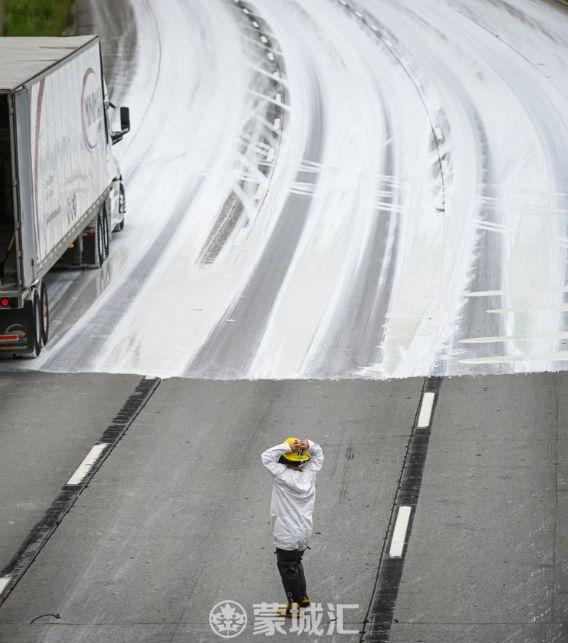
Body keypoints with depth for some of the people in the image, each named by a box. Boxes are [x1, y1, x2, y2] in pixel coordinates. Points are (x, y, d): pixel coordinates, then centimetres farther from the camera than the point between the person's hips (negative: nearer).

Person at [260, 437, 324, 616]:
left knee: (287, 567, 8)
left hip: (286, 536, -6)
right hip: (305, 532, 6)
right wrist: (308, 446, -11)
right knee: (296, 562, 26)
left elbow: (266, 457, -21)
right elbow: (318, 454, 11)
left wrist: (287, 447, -24)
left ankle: (294, 605, 14)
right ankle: (303, 597, 33)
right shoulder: (308, 474, -4)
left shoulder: (283, 476, -20)